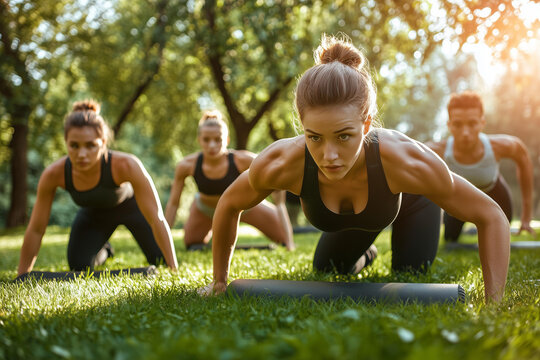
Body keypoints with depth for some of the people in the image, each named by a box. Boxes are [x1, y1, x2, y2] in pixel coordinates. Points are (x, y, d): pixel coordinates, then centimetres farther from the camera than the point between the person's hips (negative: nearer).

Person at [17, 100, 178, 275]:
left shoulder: (127, 165, -43)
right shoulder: (53, 174, -35)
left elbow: (157, 219, -38)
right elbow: (35, 230, -22)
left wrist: (175, 270, -36)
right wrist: (21, 277, -17)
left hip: (130, 206, -2)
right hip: (94, 214, 2)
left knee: (162, 262, -5)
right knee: (78, 266, -10)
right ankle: (103, 252, 28)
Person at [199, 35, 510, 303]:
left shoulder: (406, 161, -47)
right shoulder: (280, 164, -43)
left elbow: (492, 217, -32)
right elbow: (228, 206, -19)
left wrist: (493, 302, -38)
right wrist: (220, 281, -11)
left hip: (411, 202, -2)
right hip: (351, 217, 2)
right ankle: (364, 255, 49)